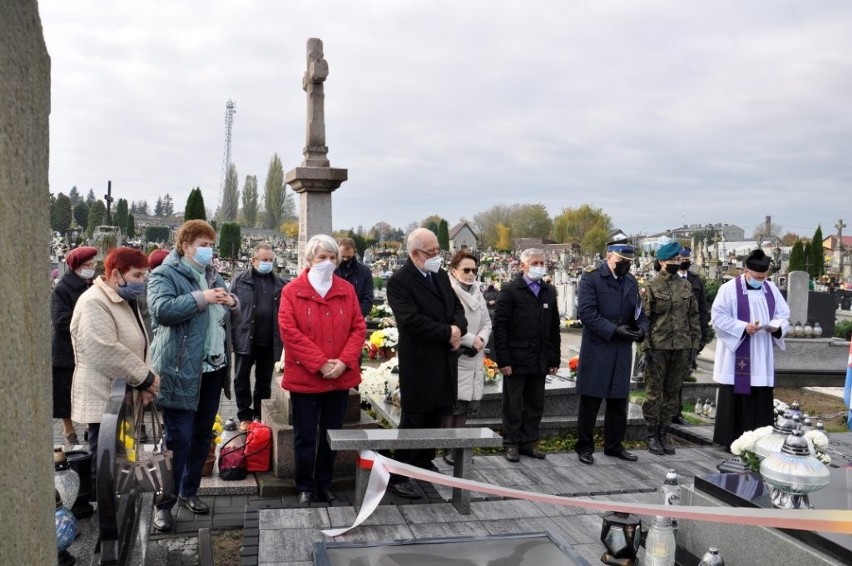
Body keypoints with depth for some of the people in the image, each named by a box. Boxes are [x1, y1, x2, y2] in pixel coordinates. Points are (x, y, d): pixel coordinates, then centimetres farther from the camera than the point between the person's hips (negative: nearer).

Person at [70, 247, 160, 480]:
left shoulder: (125, 301, 16)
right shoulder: (94, 303, -16)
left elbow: (139, 346, 17)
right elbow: (105, 351, -25)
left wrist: (147, 378, -1)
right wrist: (145, 377, -17)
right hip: (105, 399, -9)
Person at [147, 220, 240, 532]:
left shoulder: (213, 275, 17)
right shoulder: (164, 275, -6)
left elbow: (233, 317, 21)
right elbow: (162, 309, -25)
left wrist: (232, 303, -2)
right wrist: (202, 298, -24)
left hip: (214, 367, 7)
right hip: (181, 371, -7)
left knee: (203, 435, 15)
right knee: (178, 438, -4)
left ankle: (189, 490, 30)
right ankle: (164, 503, 8)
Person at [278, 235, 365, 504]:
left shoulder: (347, 290, 5)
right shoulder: (292, 291, -5)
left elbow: (358, 328, 2)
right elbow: (289, 332, -12)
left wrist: (344, 361, -12)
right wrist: (320, 363, -17)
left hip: (340, 377, 3)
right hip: (304, 377, -3)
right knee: (305, 435, 7)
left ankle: (325, 484, 28)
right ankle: (305, 487, 22)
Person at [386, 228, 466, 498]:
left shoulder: (441, 276, 11)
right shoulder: (399, 281, -14)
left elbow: (457, 307, 12)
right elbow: (411, 320, -23)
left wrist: (458, 328, -10)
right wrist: (448, 333, -18)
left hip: (445, 360, 7)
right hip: (418, 362, -7)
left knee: (435, 416, 17)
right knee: (413, 420, 0)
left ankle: (424, 461, 34)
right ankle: (399, 476, 10)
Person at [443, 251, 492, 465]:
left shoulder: (478, 294, 12)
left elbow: (487, 322, 14)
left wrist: (481, 339, -6)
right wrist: (471, 339, -15)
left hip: (474, 358, 7)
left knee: (467, 402, 10)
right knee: (451, 402, -2)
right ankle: (448, 448, 9)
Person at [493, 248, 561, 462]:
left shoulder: (549, 292, 11)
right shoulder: (510, 290, -6)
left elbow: (554, 327, 13)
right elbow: (499, 326, -9)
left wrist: (554, 358, 7)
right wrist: (503, 360, -14)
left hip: (540, 361, 5)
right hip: (516, 360, -5)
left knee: (536, 405, 11)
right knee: (513, 405, 5)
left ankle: (528, 442, 23)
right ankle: (511, 444, 16)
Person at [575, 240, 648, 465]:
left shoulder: (631, 281, 13)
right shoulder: (591, 279, -7)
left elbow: (640, 313, 17)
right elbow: (587, 313, -15)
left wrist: (641, 329, -5)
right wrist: (615, 330, -21)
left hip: (622, 352, 6)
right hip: (596, 350, -6)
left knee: (618, 401, 13)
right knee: (590, 402, 2)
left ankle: (614, 445, 27)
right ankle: (585, 447, 15)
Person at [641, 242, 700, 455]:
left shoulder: (686, 286, 9)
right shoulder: (652, 286, -3)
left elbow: (693, 317, 11)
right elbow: (645, 317, -5)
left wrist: (694, 345, 6)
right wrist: (647, 346, -11)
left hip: (681, 348, 4)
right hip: (658, 348, -4)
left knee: (672, 392, 10)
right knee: (654, 392, 2)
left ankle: (663, 433, 20)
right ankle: (651, 435, 12)